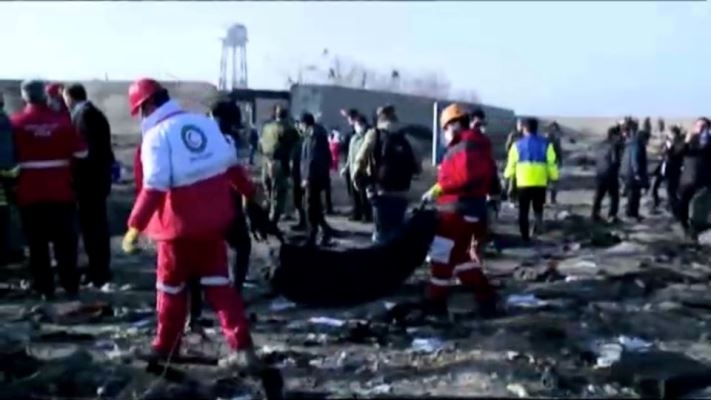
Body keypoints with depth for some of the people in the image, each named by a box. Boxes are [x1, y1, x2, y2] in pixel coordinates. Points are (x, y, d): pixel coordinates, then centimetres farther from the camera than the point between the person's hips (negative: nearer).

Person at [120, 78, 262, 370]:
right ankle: (242, 348, 2)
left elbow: (154, 187, -23)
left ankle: (166, 346, 30)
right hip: (213, 220, 6)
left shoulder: (156, 135, -15)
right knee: (218, 282, 10)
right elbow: (230, 162, 14)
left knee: (171, 285, 14)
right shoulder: (205, 123, 4)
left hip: (180, 224, -5)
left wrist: (135, 226, -20)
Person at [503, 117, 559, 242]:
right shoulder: (545, 144, 2)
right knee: (538, 207, 18)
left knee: (523, 210, 9)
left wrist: (507, 175, 22)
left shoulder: (518, 144, 1)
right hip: (540, 183, 1)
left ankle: (525, 236, 7)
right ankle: (538, 223, -8)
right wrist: (553, 177, 13)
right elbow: (551, 163, 0)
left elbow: (511, 163, 4)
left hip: (523, 183, -1)